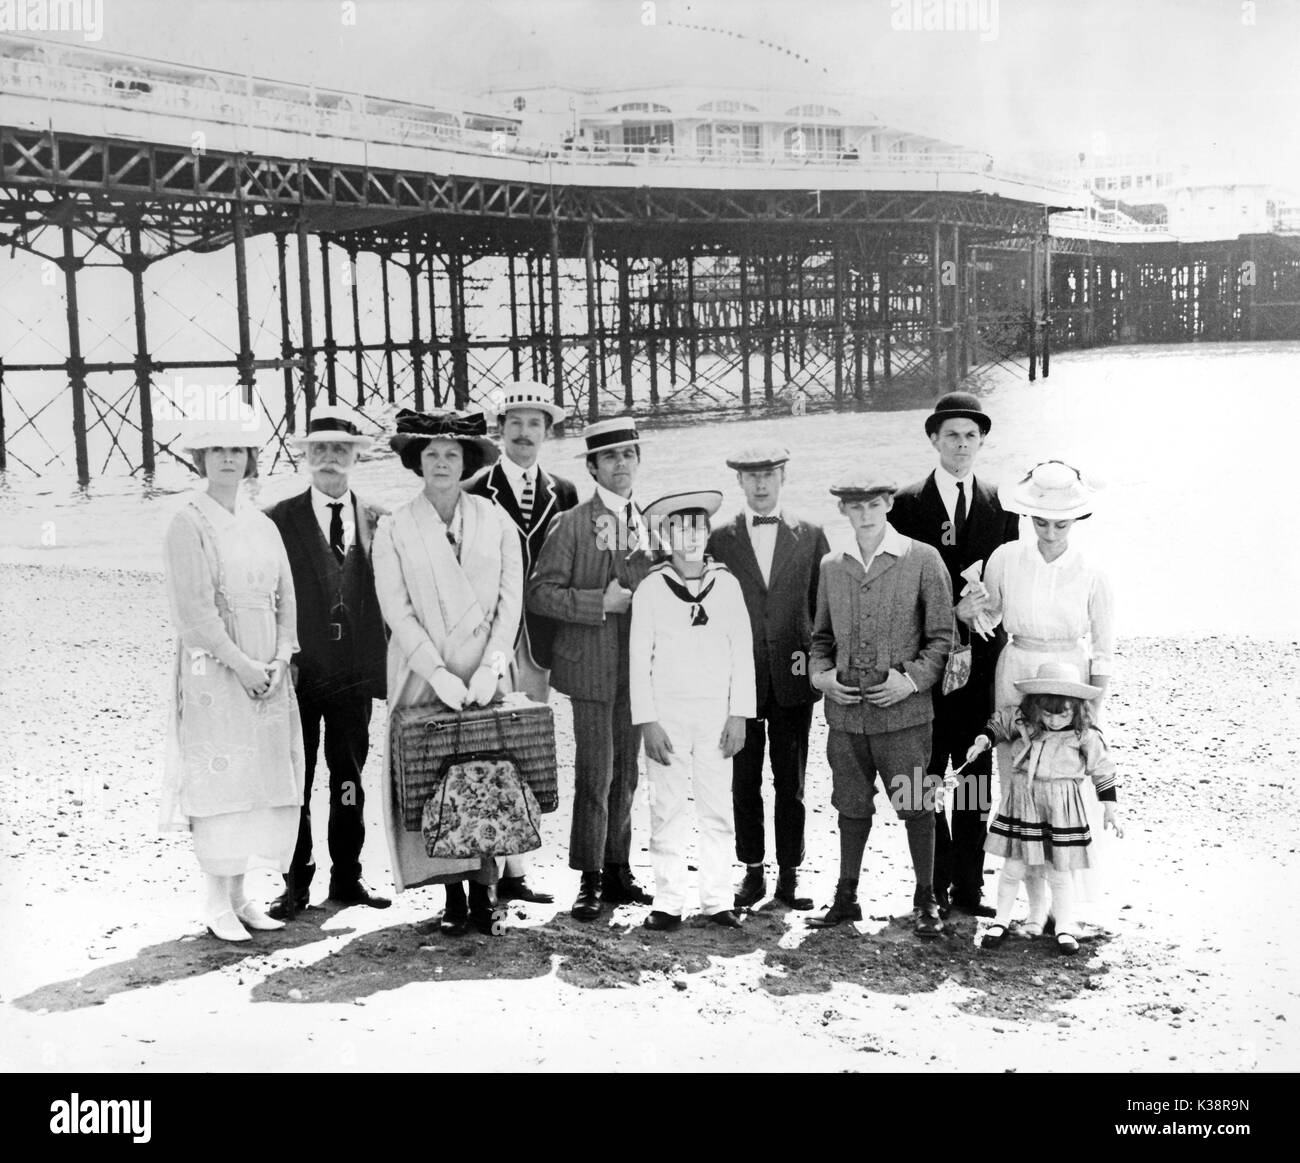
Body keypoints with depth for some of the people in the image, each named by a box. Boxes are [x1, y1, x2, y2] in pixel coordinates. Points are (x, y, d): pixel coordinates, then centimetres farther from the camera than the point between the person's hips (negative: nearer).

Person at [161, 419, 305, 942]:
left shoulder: (262, 525, 13)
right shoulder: (189, 524, -5)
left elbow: (284, 598, 10)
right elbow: (194, 606, -12)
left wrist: (280, 659, -3)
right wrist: (240, 663, -15)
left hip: (267, 670, 6)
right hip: (213, 668, -6)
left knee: (263, 776, 6)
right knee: (218, 777, -5)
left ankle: (240, 895, 14)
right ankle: (218, 904, 2)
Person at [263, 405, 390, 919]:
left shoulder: (377, 520, 7)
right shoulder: (279, 520, -1)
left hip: (355, 670, 3)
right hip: (299, 673, -2)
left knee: (350, 780, 11)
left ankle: (347, 877, 22)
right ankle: (296, 883, 13)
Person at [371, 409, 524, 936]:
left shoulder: (495, 520, 4)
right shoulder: (394, 528, 1)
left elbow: (510, 598, 2)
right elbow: (396, 608, -4)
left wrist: (491, 666, -8)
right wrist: (439, 673, -12)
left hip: (485, 678, 1)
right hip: (424, 676, -1)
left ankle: (483, 889, 6)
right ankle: (453, 894, 6)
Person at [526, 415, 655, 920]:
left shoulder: (650, 522, 10)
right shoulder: (571, 524, -5)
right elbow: (540, 593, -10)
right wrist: (600, 602, -16)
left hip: (639, 667, 5)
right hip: (592, 666, -5)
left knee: (626, 774, 12)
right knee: (594, 775, -4)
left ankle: (618, 872, 22)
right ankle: (590, 881, 5)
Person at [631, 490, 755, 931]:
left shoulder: (726, 583, 2)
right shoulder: (651, 588, -3)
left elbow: (742, 651, 4)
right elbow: (639, 658, -1)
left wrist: (738, 714, -1)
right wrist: (647, 721, -6)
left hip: (716, 711, 1)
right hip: (666, 710, -1)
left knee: (718, 809, 3)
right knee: (667, 810, 2)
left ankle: (717, 901, 10)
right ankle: (668, 903, 9)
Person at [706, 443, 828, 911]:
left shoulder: (809, 535, 6)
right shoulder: (720, 539, 4)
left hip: (792, 677, 0)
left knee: (791, 782, 6)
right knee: (744, 781, 6)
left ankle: (789, 874, 15)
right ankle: (753, 872, 17)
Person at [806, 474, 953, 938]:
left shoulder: (923, 560, -2)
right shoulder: (831, 566, 9)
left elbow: (942, 635, 0)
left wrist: (912, 678, -12)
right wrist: (821, 674, 1)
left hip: (903, 711, -3)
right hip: (845, 711, 3)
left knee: (916, 805, 3)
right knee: (851, 807, 12)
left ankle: (925, 900, 17)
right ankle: (846, 898, 23)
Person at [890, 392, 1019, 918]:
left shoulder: (1000, 506, 9)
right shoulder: (906, 504, 1)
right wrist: (953, 610, -11)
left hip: (980, 660, 2)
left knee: (976, 774, 5)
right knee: (927, 774, 0)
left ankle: (969, 888, 12)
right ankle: (936, 885, 9)